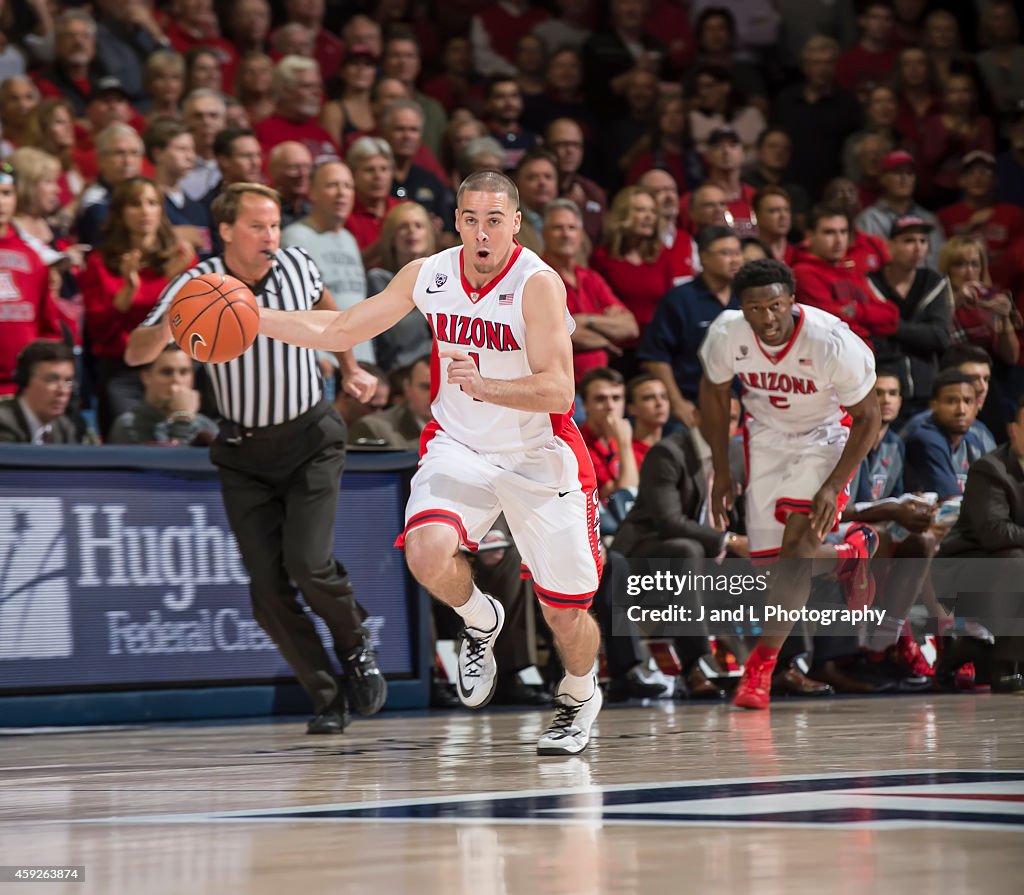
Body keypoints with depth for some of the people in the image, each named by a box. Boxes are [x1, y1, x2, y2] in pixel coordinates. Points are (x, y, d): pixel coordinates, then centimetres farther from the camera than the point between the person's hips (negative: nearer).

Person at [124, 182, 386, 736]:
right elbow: (136, 354, -23)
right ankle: (328, 700, 8)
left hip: (310, 437, 0)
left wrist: (350, 369, 16)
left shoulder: (296, 266, -7)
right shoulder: (196, 285, -13)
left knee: (308, 562, -18)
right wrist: (169, 326, -43)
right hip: (244, 450, 0)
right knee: (267, 586, -6)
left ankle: (355, 646, 12)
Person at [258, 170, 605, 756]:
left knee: (566, 614, 2)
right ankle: (480, 621, 7)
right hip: (460, 446, 3)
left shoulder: (538, 283, -21)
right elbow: (340, 331, 5)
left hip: (540, 457, -3)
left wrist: (485, 385, -46)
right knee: (428, 552, -28)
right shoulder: (428, 276, -6)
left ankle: (580, 696, 37)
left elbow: (558, 392, -29)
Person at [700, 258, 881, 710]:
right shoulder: (726, 334, -22)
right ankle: (850, 552, 32)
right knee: (770, 559, 1)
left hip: (825, 434, -4)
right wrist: (721, 471, 3)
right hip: (766, 433, 4)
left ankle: (762, 663, -9)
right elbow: (714, 392, 1)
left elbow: (867, 416, -16)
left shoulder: (832, 342, -31)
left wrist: (833, 486, -21)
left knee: (796, 541, -21)